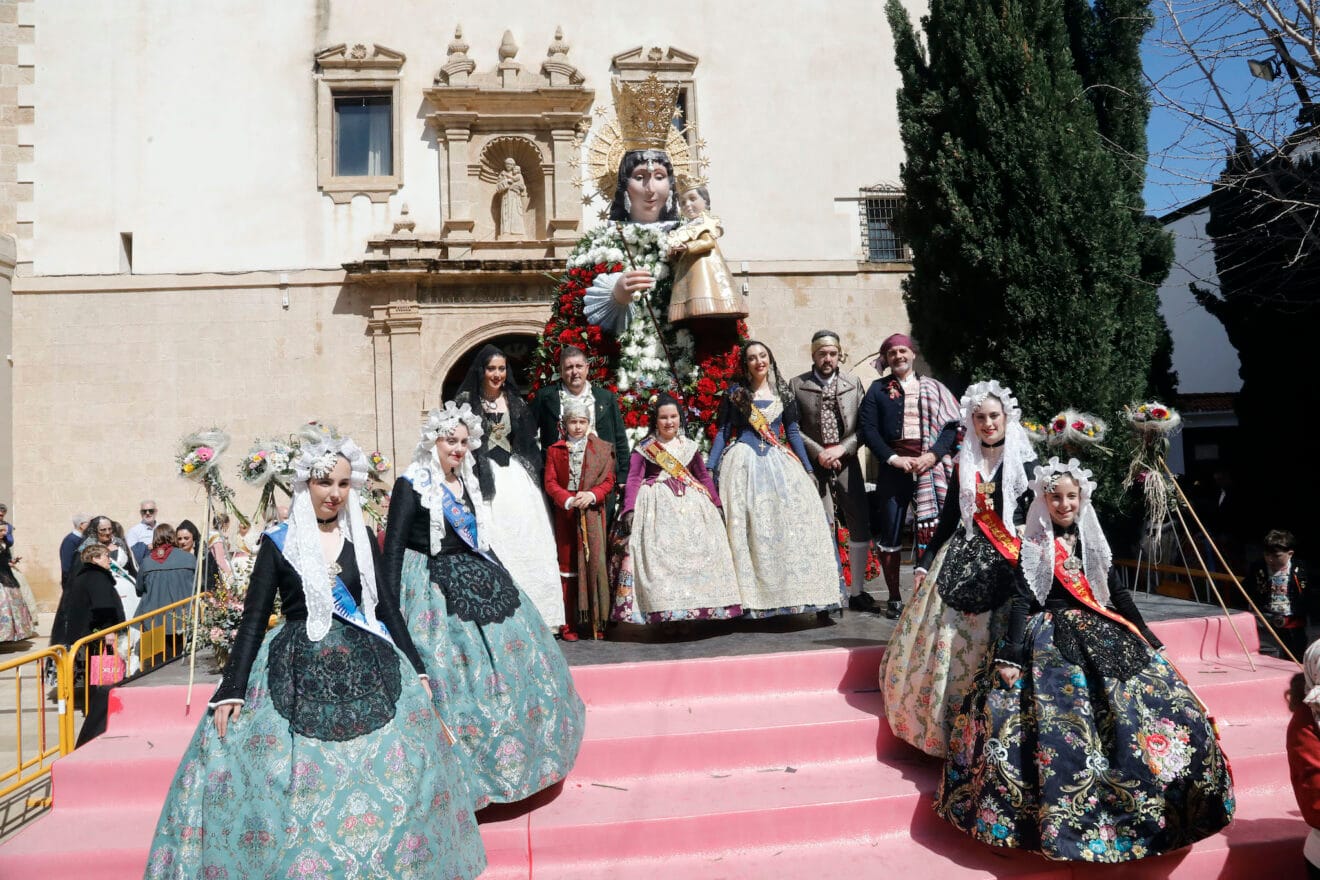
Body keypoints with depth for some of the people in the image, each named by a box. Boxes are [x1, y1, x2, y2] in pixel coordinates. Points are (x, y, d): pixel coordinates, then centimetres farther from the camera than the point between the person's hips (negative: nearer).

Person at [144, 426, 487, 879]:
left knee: (388, 774, 0)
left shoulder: (362, 538, 7)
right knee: (296, 787, -4)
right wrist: (232, 690, -8)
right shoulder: (279, 543, -1)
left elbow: (387, 606, 11)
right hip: (297, 673, -2)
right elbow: (253, 619, -1)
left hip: (368, 668, 3)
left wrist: (416, 669, 9)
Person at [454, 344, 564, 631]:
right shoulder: (465, 400, 1)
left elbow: (529, 443, 16)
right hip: (482, 479, -4)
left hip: (516, 479, 4)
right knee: (492, 546, -8)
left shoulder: (515, 402, 13)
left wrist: (531, 475, 8)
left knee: (524, 541, 1)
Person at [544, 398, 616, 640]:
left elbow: (608, 480, 1)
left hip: (593, 514, 0)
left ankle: (597, 620, 8)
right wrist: (568, 500, -17)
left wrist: (591, 495, -17)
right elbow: (550, 482, -1)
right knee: (567, 567, 4)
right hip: (565, 515, 0)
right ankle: (569, 624, 9)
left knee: (594, 564, 0)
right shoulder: (554, 451, 7)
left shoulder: (602, 449, 7)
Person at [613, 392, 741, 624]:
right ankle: (662, 608, -16)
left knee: (698, 549, -6)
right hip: (658, 506, -3)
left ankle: (696, 605, -2)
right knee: (659, 552, -15)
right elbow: (634, 479, -2)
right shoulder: (644, 448, 6)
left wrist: (716, 504, 13)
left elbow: (704, 476, 20)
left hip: (691, 503, 4)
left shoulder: (689, 446, 16)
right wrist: (629, 509, -15)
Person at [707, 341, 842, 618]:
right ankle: (749, 596, -3)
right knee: (747, 526, -6)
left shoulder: (783, 393, 11)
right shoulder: (735, 393, 6)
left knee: (791, 520, -6)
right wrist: (710, 467, -3)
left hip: (778, 461, 2)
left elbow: (792, 432, 13)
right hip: (744, 463, -2)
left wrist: (807, 468, 9)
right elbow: (723, 432, 6)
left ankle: (789, 590, 3)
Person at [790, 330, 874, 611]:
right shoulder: (797, 385, 3)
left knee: (860, 525, 2)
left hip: (846, 462, 2)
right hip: (814, 465, -2)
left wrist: (841, 449, -10)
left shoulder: (853, 383, 8)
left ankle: (857, 591, 14)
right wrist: (818, 453, -10)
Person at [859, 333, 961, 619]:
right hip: (893, 466, 0)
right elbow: (868, 429, 2)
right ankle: (894, 598, 13)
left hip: (930, 465, 0)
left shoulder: (933, 388, 14)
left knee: (933, 531, -8)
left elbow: (952, 425, 6)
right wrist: (893, 458, -11)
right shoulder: (877, 389, 12)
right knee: (890, 534, 2)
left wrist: (933, 455, -10)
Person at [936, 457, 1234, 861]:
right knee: (1061, 724, -20)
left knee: (1165, 701, -1)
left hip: (1100, 635, 5)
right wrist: (1009, 656, -16)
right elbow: (1021, 601, -8)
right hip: (1051, 643, -5)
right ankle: (1062, 823, -7)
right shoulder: (1034, 547, -1)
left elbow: (1118, 593, 16)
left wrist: (1149, 641, 16)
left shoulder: (1092, 542, 12)